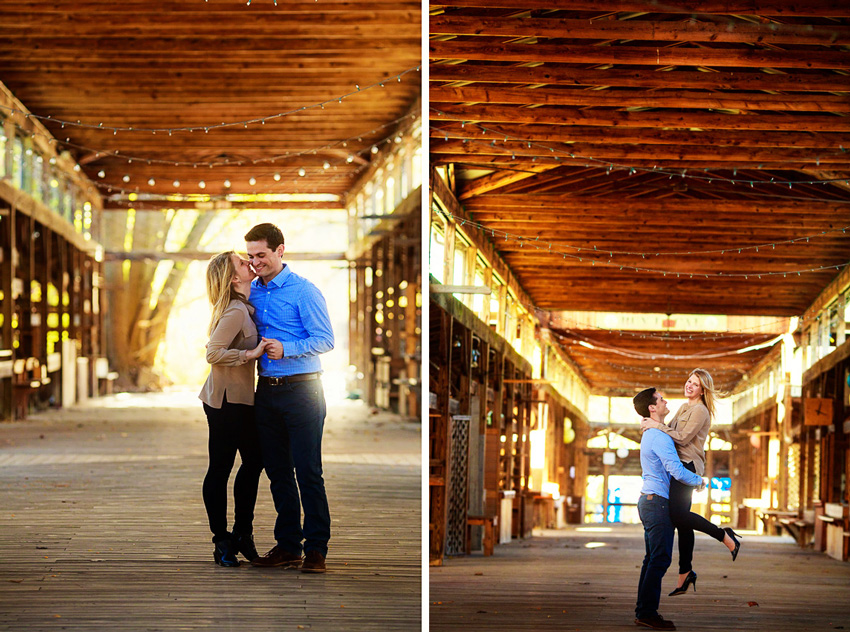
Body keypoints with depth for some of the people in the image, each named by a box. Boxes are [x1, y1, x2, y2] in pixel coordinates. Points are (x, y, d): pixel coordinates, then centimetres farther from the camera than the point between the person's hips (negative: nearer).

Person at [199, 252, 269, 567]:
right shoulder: (236, 311, -18)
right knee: (221, 468, -1)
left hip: (240, 399, 10)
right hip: (226, 400, -10)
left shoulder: (245, 307, 12)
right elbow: (213, 353, -24)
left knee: (254, 461, 16)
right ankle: (222, 540, 6)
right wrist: (251, 354, -20)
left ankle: (242, 533, 25)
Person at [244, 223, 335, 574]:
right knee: (278, 472, 10)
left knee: (308, 473, -5)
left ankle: (316, 548, 0)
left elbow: (325, 340, -13)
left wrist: (286, 349, -23)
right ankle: (288, 545, 17)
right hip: (266, 389, 6)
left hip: (301, 389, -6)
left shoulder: (304, 291, -8)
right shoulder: (251, 291, 11)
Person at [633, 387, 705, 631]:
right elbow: (677, 470, -21)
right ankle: (648, 612, -11)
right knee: (660, 558, -10)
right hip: (657, 501, -10)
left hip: (648, 500, 10)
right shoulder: (660, 437, -16)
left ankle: (643, 611, 10)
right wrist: (699, 481, -5)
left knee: (653, 558, 10)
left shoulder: (650, 435, 18)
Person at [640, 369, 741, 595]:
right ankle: (685, 573, 12)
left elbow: (683, 438, -16)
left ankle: (725, 536, -11)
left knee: (678, 515, -23)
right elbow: (671, 431, 25)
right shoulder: (684, 408, 20)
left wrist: (657, 425, -12)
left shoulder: (700, 411, -8)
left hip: (688, 466, -9)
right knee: (681, 521, 8)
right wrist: (652, 423, 7)